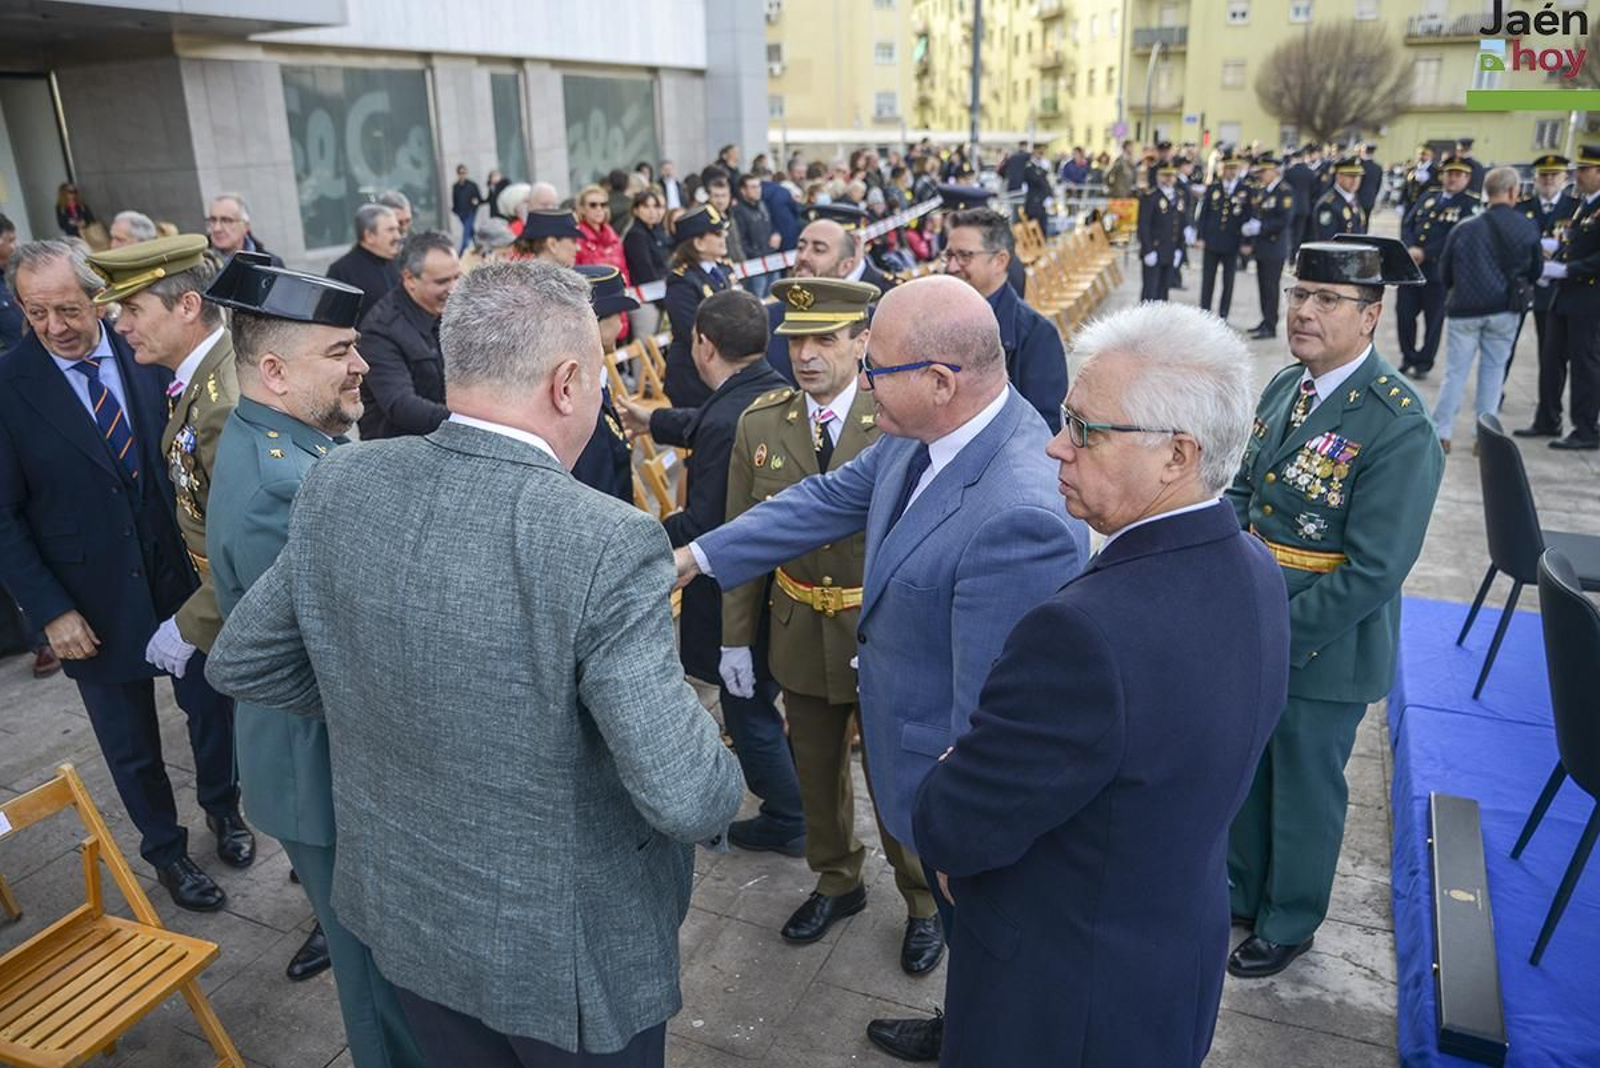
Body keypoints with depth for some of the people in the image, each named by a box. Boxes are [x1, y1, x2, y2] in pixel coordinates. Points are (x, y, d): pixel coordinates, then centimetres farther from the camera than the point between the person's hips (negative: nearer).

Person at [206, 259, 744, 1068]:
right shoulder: (606, 544, -29)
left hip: (401, 907, 5)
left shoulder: (336, 484, -12)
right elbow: (687, 799, -29)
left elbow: (242, 662, 1)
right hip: (566, 943, -5)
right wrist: (722, 779, -8)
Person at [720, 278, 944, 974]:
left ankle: (922, 903, 39)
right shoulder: (759, 423, -5)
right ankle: (837, 883, 47)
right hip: (800, 631, 4)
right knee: (816, 771, 21)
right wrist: (735, 639, 3)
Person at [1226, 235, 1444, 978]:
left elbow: (1374, 573, -23)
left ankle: (1288, 924, 39)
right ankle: (1242, 891, 48)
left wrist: (1279, 634, -20)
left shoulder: (1397, 425, -23)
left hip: (1323, 645, -6)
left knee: (1304, 791, 15)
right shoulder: (1287, 385, 0)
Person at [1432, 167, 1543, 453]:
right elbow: (1535, 271, 9)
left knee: (1456, 371, 7)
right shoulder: (1528, 229, -3)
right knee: (1494, 370, 10)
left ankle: (1441, 432, 7)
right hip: (1505, 310, 1)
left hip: (1465, 308, -1)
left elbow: (1444, 275, 2)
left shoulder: (1463, 229, -6)